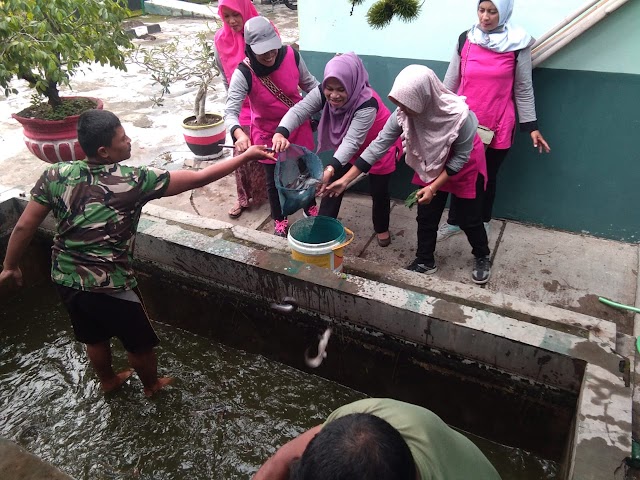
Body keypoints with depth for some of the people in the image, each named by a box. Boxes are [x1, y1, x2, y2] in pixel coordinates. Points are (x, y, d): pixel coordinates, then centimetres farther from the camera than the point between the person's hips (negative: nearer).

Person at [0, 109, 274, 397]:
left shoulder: (56, 174, -8)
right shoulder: (134, 181, -21)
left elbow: (24, 226, -3)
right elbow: (198, 179, -19)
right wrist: (246, 157, -12)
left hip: (64, 278, 6)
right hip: (110, 285, -6)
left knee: (94, 337, 30)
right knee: (139, 341, 22)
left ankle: (108, 381, 55)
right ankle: (151, 385, 46)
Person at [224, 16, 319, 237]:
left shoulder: (291, 55, -18)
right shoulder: (244, 74, -27)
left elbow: (309, 82, 1)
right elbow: (230, 111, -32)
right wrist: (239, 134, -52)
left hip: (298, 128, 3)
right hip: (268, 134, -3)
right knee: (275, 179, 15)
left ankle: (310, 207, 51)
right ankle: (279, 219, 41)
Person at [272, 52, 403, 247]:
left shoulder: (367, 104, -40)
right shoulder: (323, 93, -25)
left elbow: (352, 141, -49)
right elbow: (299, 110, -38)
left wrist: (330, 168, -65)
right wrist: (281, 132, -59)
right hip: (346, 146, 5)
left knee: (379, 190, 6)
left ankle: (381, 228, 33)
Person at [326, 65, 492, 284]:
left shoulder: (459, 116, -39)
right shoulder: (402, 114, -28)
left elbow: (460, 157, -25)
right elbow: (379, 145, -23)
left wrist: (433, 187, -27)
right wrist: (346, 179, -25)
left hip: (465, 167, -3)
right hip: (432, 167, 3)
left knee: (469, 218, 10)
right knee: (426, 217, 9)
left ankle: (482, 258, 36)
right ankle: (425, 261, 31)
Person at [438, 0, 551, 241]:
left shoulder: (518, 44, -5)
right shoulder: (465, 39, 1)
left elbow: (523, 89, 0)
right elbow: (450, 82, 7)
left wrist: (532, 126, -3)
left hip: (498, 126, -1)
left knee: (488, 176, 12)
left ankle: (483, 223, 32)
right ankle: (453, 222, 26)